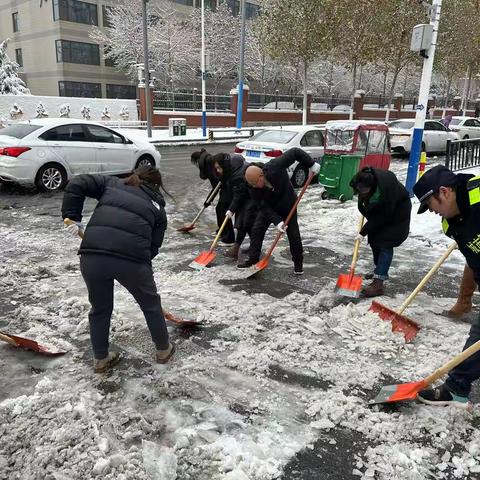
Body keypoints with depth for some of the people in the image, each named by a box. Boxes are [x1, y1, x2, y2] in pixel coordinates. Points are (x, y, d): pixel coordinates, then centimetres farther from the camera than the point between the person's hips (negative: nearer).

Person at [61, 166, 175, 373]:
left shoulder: (112, 183, 24)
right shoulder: (157, 207, 21)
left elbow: (76, 184, 13)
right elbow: (153, 247, 16)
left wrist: (72, 217, 15)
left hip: (91, 254, 2)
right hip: (132, 258, -1)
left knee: (100, 309, 25)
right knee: (151, 304, 25)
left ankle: (100, 359, 40)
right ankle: (163, 349, 43)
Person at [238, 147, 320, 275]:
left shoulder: (275, 167, -37)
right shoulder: (253, 188, -26)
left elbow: (295, 152, -29)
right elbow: (263, 207, -24)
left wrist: (311, 164, -28)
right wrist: (277, 221, -34)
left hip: (288, 205, -2)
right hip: (268, 208, 2)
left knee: (293, 234, 1)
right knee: (257, 230, -3)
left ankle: (298, 263, 17)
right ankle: (253, 258, 11)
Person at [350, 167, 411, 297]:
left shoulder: (384, 188, -41)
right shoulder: (359, 181, -23)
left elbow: (382, 217, -31)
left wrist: (364, 232, -26)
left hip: (397, 212, -7)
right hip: (380, 210, 8)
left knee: (385, 244, -15)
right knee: (374, 240, 10)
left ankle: (378, 283, -18)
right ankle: (380, 271, 29)